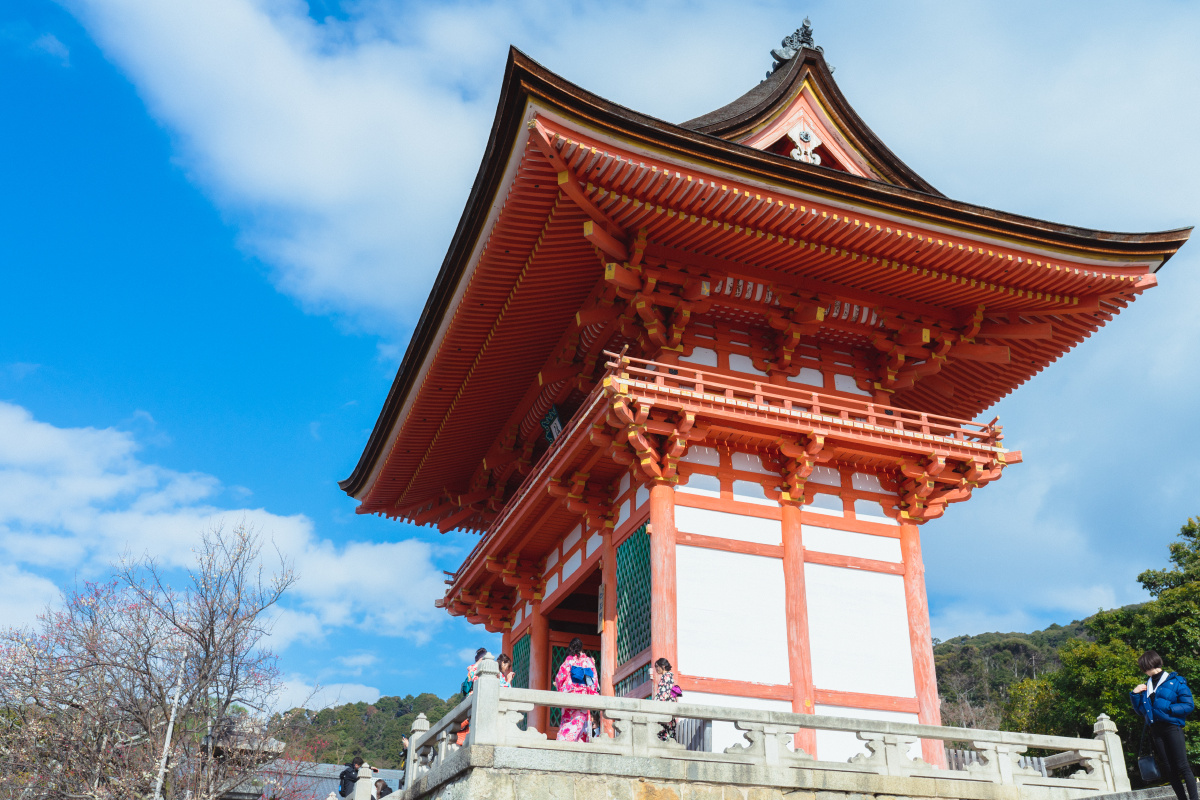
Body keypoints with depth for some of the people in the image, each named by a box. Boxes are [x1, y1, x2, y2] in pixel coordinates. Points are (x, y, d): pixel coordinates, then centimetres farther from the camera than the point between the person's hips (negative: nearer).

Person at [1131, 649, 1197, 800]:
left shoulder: (1175, 681, -2)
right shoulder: (1146, 686, 15)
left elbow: (1189, 705, -7)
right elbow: (1141, 712, 20)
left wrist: (1167, 707, -17)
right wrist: (1135, 695, 5)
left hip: (1172, 727, -6)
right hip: (1156, 730, 6)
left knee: (1182, 766, -8)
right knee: (1168, 769, 6)